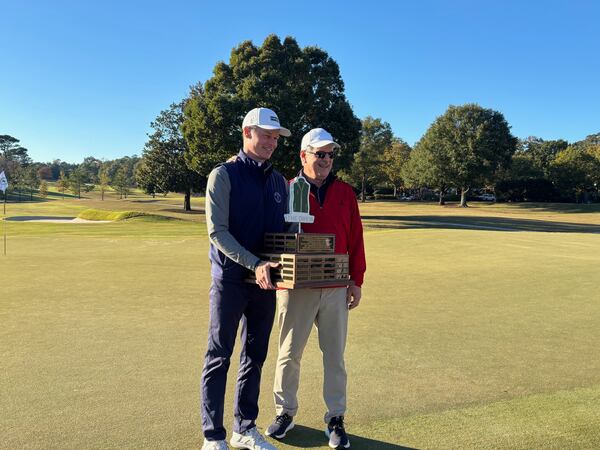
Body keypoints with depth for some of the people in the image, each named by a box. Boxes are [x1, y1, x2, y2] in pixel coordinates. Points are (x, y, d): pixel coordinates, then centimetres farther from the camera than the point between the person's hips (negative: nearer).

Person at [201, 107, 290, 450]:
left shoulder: (279, 181, 11)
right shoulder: (224, 174, -6)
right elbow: (217, 232, -14)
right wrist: (254, 263, -24)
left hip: (265, 281, 6)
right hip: (230, 279, -5)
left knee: (255, 358, 13)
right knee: (219, 358, 4)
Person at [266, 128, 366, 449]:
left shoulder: (345, 193, 6)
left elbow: (355, 239, 6)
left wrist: (356, 280, 5)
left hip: (336, 289, 2)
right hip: (296, 287, -2)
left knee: (334, 356, 10)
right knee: (289, 353, 10)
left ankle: (336, 419, 23)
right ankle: (285, 412, 28)